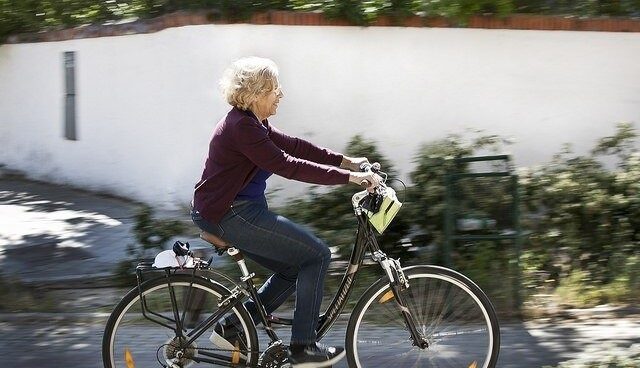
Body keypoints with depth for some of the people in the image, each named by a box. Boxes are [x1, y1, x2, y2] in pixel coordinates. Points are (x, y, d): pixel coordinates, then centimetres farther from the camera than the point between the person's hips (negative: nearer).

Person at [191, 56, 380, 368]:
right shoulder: (241, 126, -19)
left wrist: (345, 161, 6)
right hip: (231, 216, -11)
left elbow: (293, 146, 13)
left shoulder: (252, 123, 13)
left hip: (238, 213, 11)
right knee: (317, 254, -8)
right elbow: (286, 165, -24)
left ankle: (231, 329, 17)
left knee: (295, 269, 16)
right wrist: (347, 177, -24)